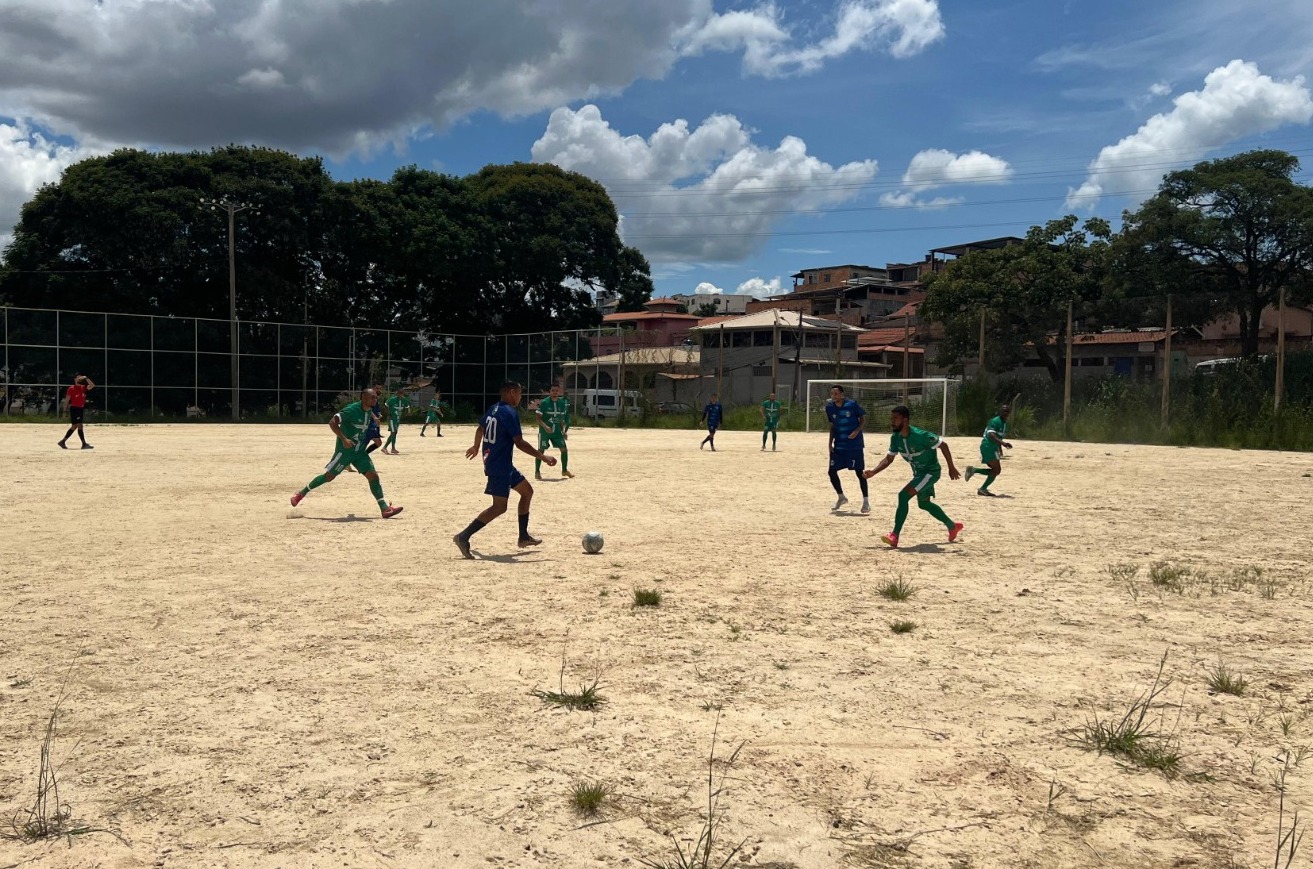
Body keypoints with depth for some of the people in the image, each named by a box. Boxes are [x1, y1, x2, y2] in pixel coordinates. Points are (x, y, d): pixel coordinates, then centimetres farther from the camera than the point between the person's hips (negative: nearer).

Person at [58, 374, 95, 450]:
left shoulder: (83, 388, 12)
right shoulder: (71, 389, -4)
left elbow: (92, 386, 0)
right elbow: (67, 399, -3)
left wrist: (86, 378, -9)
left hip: (81, 409, 7)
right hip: (74, 408, -7)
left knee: (74, 427, 12)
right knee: (79, 426, -10)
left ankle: (63, 441, 22)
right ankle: (84, 444, -10)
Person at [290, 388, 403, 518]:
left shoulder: (368, 412, 7)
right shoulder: (352, 410, -18)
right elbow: (332, 422, -25)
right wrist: (344, 439, -32)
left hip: (360, 452, 7)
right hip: (345, 450, -7)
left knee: (373, 476, -5)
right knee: (329, 476, 1)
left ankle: (385, 509, -8)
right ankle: (301, 494, 22)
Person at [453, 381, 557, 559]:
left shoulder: (493, 409, 11)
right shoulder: (510, 413, -17)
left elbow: (480, 429, 28)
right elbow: (519, 442, -23)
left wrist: (476, 448, 46)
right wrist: (542, 457, -20)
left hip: (491, 461, 11)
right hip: (500, 466, -11)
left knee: (527, 490, 18)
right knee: (499, 507, -11)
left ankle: (523, 537, 22)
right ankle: (463, 537, -13)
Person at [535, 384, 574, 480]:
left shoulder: (562, 403, 2)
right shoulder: (544, 403, -13)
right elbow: (539, 418, -13)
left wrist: (564, 431, 6)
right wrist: (545, 426, -28)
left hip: (557, 430, 4)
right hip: (544, 431, -4)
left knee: (564, 449, 1)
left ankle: (564, 470, 17)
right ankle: (537, 472, 9)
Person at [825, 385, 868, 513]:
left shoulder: (852, 404, -11)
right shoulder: (829, 407, 2)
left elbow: (863, 418, -2)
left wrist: (857, 431, -18)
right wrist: (830, 442, 6)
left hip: (855, 444, -5)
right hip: (838, 445, 5)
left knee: (859, 472, -3)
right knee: (832, 471, 1)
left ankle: (866, 501, 8)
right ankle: (841, 497, 23)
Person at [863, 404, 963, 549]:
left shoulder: (920, 435, -31)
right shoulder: (895, 438, -10)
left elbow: (943, 445, -20)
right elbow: (889, 459, 0)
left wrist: (951, 467, -17)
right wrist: (873, 472, -15)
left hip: (930, 471, -9)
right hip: (918, 472, 9)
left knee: (903, 496, -23)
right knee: (924, 503, 23)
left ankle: (894, 537, -21)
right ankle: (953, 526, 45)